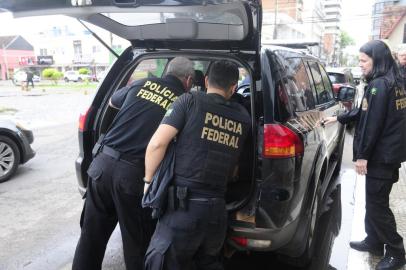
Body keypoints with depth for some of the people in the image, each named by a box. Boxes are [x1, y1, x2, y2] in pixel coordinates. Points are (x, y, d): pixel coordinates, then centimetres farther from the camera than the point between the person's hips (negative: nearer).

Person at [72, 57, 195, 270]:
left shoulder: (141, 84, 10)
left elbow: (112, 102, 29)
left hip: (103, 164, 4)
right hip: (134, 175, -3)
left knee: (91, 236, 18)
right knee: (137, 244, 14)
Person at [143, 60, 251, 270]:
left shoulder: (191, 101, -5)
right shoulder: (243, 118, 8)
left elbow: (157, 143, -11)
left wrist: (149, 181, 2)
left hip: (184, 206, -4)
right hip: (217, 208, 5)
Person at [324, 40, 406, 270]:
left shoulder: (379, 85, -19)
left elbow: (372, 123, -22)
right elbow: (365, 111, 19)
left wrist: (362, 155, -17)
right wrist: (339, 118, 23)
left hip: (381, 155, -10)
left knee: (377, 205, 1)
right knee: (375, 201, 19)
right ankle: (374, 241, 33)